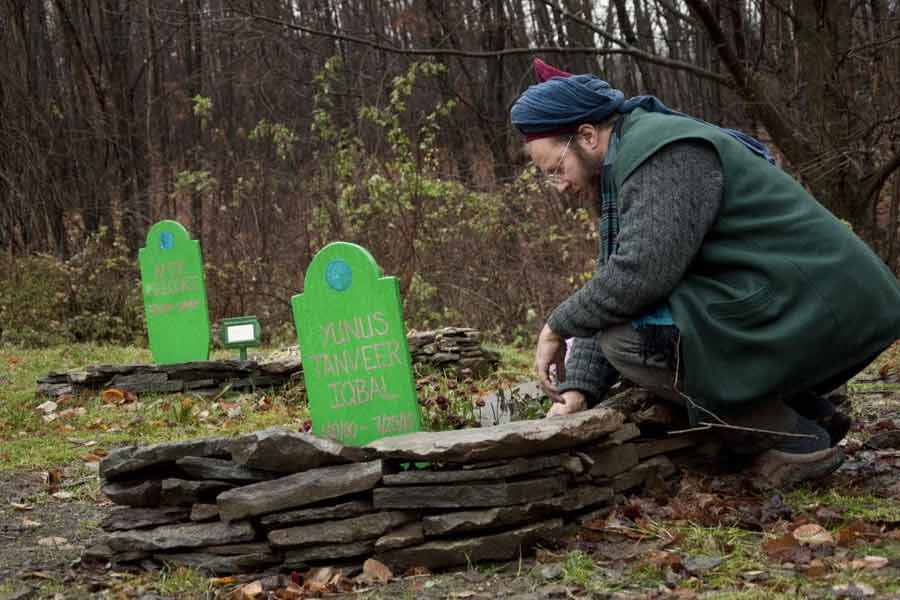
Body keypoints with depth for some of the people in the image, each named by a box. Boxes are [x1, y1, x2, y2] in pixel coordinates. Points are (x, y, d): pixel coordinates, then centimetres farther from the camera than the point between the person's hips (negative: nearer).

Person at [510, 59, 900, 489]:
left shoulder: (665, 154, -15)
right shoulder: (624, 172, 17)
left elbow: (640, 273, -27)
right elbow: (610, 288, 13)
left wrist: (558, 326, -12)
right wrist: (579, 389, 1)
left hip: (814, 311, -11)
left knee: (628, 337, -19)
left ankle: (793, 440, -9)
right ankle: (811, 415, 13)